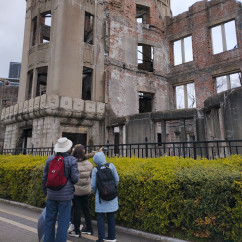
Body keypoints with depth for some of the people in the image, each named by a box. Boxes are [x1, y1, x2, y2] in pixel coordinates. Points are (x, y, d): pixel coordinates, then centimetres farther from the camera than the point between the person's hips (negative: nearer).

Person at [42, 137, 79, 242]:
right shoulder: (72, 160, -11)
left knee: (49, 220, 17)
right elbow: (75, 178, -14)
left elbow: (44, 178, 5)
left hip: (51, 195, 4)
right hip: (65, 196, -4)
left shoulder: (50, 159, 0)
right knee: (63, 222, 7)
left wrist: (46, 193, 17)